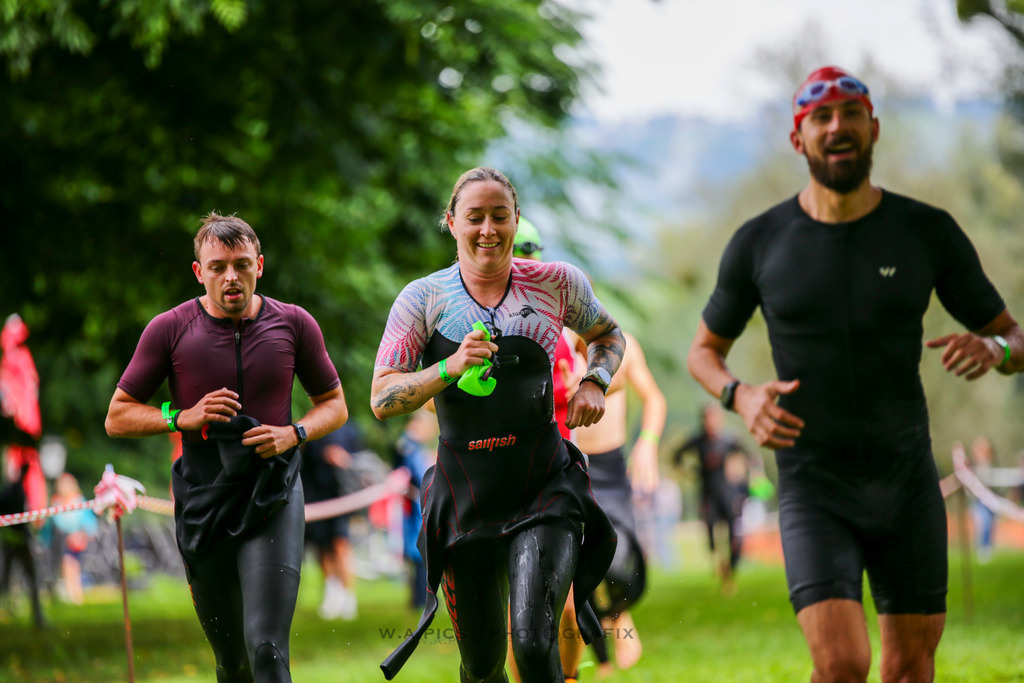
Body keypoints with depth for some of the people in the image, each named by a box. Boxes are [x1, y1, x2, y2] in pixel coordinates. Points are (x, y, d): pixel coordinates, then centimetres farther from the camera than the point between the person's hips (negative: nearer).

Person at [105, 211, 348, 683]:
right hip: (202, 501, 1)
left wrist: (295, 433, -9)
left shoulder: (294, 325, 1)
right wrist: (183, 417, -13)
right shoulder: (170, 330, -2)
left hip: (273, 497, -1)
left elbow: (334, 405, 12)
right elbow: (118, 417, 4)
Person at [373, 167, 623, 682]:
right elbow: (382, 399, -7)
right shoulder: (423, 299, 0)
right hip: (466, 498, 1)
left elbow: (607, 335, 22)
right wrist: (450, 368, -22)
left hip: (545, 490, -1)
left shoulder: (556, 283, 2)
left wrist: (594, 383, 1)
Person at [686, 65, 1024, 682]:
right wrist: (741, 396, -13)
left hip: (907, 481, 2)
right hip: (813, 490, -2)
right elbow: (704, 351, 11)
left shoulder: (930, 233, -4)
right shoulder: (759, 244, -4)